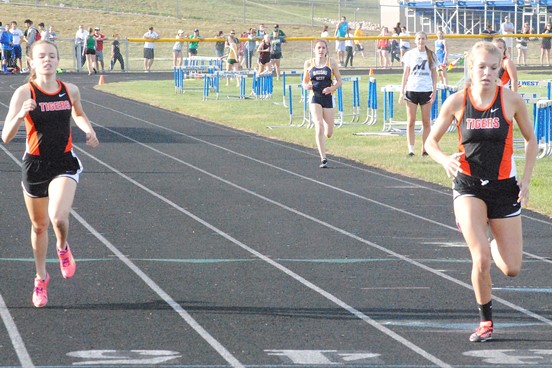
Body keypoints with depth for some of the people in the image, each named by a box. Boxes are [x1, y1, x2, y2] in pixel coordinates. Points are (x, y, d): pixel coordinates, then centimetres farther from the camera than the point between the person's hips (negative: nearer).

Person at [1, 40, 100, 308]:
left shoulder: (70, 91, -1)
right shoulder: (24, 93, -11)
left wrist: (88, 130, 4)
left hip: (64, 164, 0)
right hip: (35, 164, 0)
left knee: (58, 216, -24)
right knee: (39, 225, 14)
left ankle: (63, 248, 11)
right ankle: (41, 277, 37)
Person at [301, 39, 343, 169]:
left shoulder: (331, 63, 0)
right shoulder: (309, 63, 3)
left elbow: (339, 81, 4)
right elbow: (305, 82, 13)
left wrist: (332, 88, -16)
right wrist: (306, 86, -11)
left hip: (328, 98, 1)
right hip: (315, 98, -1)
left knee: (329, 133, 6)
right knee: (319, 128, -18)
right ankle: (323, 159, -15)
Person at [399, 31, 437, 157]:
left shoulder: (431, 55, 6)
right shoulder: (410, 54, 5)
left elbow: (434, 74, 8)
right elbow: (405, 74, 8)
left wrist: (434, 91, -1)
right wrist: (402, 91, 1)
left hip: (426, 90, 0)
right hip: (411, 90, 0)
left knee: (426, 122, 2)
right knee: (410, 122, -3)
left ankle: (425, 149, 9)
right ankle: (411, 149, -2)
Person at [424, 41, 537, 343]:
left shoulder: (511, 100, -7)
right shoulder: (456, 102, -5)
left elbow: (531, 140, 7)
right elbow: (431, 142, 4)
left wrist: (526, 179, -2)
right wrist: (445, 160, -18)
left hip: (504, 187, 1)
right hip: (468, 185, -1)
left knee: (511, 269, 2)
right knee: (481, 260, -18)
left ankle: (491, 243, 38)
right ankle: (485, 321, 4)